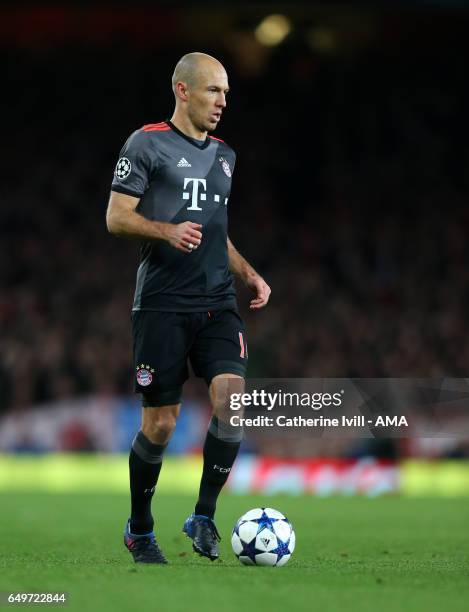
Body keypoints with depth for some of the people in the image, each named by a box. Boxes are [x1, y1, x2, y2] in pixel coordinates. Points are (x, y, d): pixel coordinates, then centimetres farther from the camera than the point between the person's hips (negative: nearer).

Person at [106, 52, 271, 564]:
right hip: (162, 305, -5)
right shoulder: (147, 143, -2)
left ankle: (203, 516, -4)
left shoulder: (223, 155, 19)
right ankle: (139, 529, 18)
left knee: (232, 397, -16)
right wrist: (166, 230, -24)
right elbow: (116, 217, -7)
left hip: (217, 303, 5)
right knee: (160, 422, -2)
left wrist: (249, 274, 14)